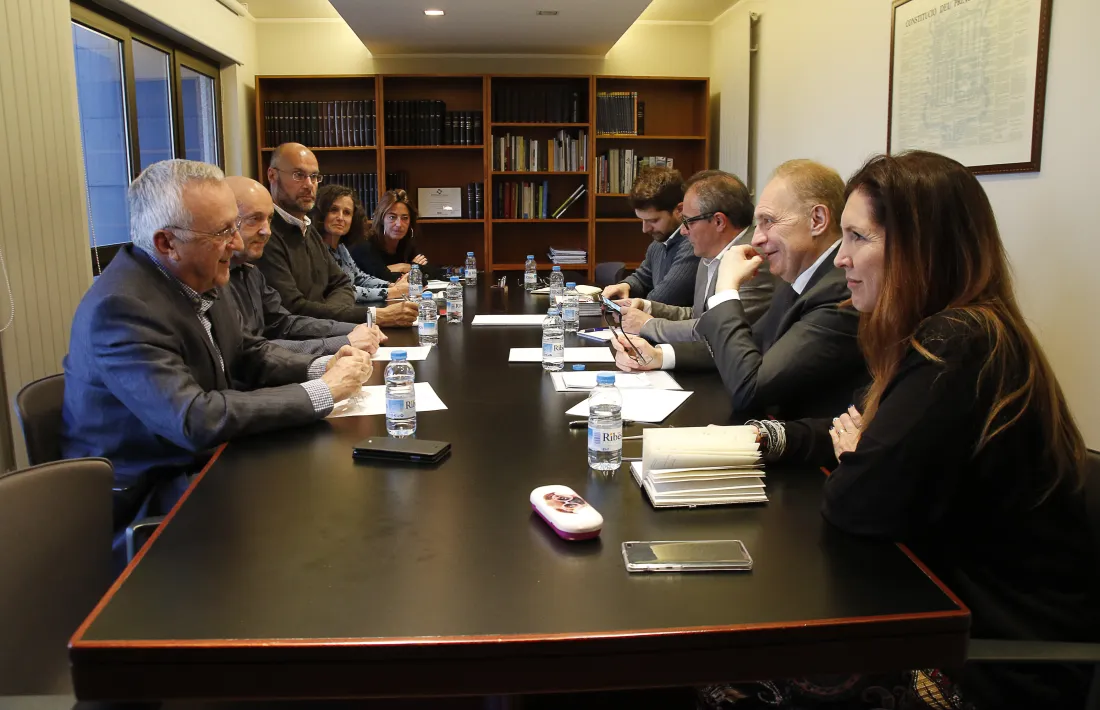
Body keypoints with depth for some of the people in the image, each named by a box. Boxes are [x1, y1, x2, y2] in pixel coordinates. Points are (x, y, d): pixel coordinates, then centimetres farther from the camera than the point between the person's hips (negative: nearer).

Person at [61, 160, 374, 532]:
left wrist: (322, 368, -10)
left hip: (199, 461, 7)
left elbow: (248, 353, 9)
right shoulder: (122, 307, -26)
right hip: (143, 492, -7)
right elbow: (195, 421, -33)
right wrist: (322, 392, -27)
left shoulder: (196, 280, -3)